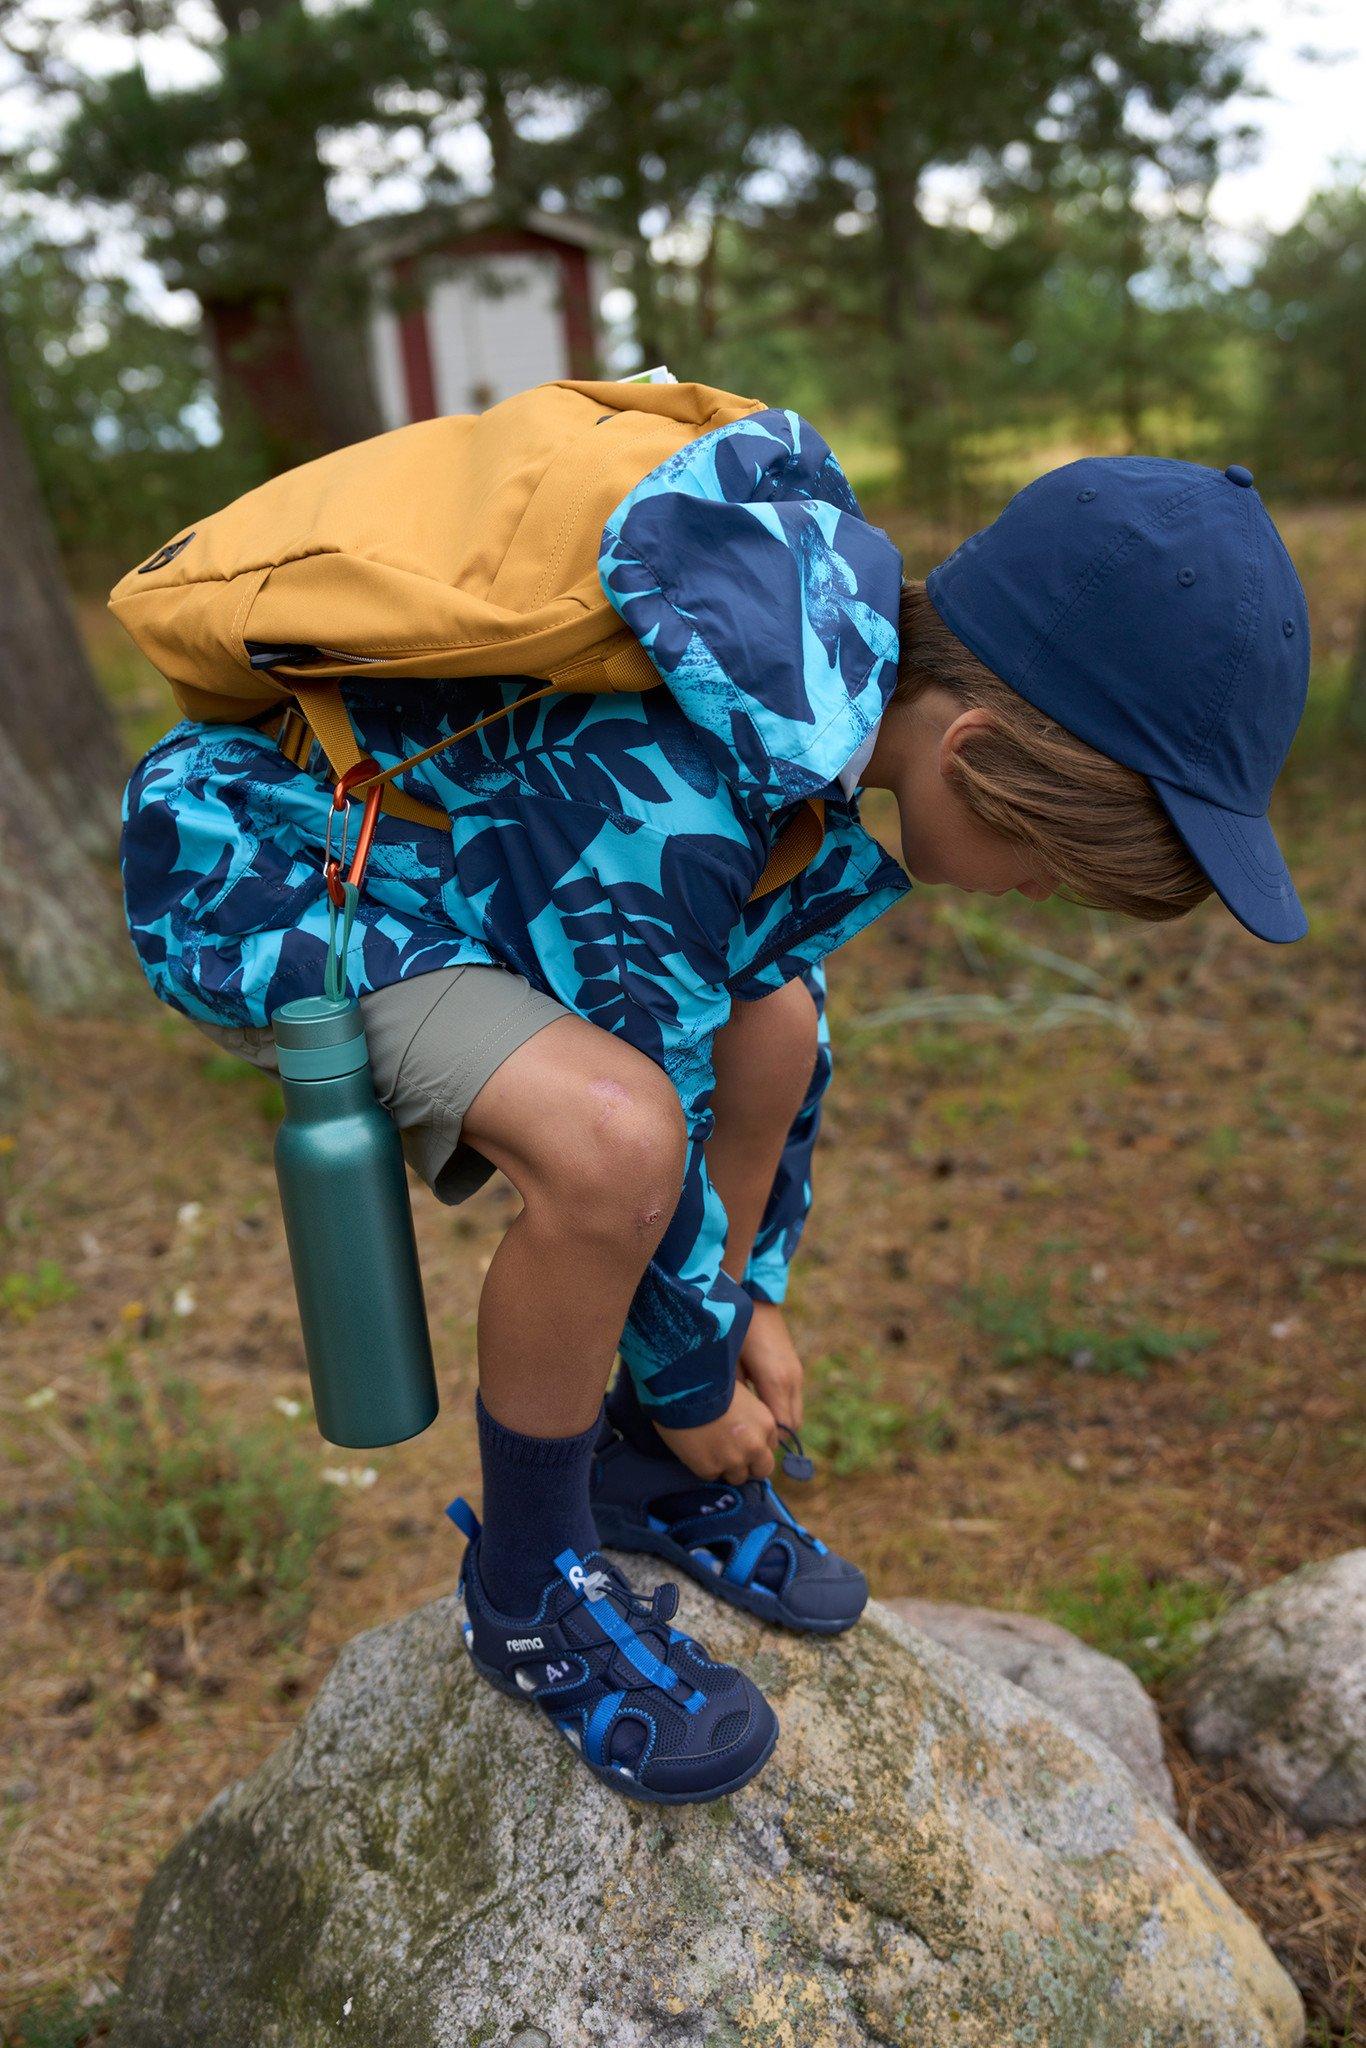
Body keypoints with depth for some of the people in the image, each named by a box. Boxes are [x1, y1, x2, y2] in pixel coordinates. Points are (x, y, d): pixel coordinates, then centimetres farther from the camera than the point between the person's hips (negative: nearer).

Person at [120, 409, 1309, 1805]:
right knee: (610, 1136, -32)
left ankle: (649, 1477, 19)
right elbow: (648, 1123, -22)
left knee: (775, 1026, 5)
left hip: (419, 829, 9)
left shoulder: (841, 643, -6)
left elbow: (767, 986, 4)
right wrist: (696, 1383, -3)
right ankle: (527, 1584, -3)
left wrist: (754, 1298, 8)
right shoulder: (663, 808, -35)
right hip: (255, 865, -9)